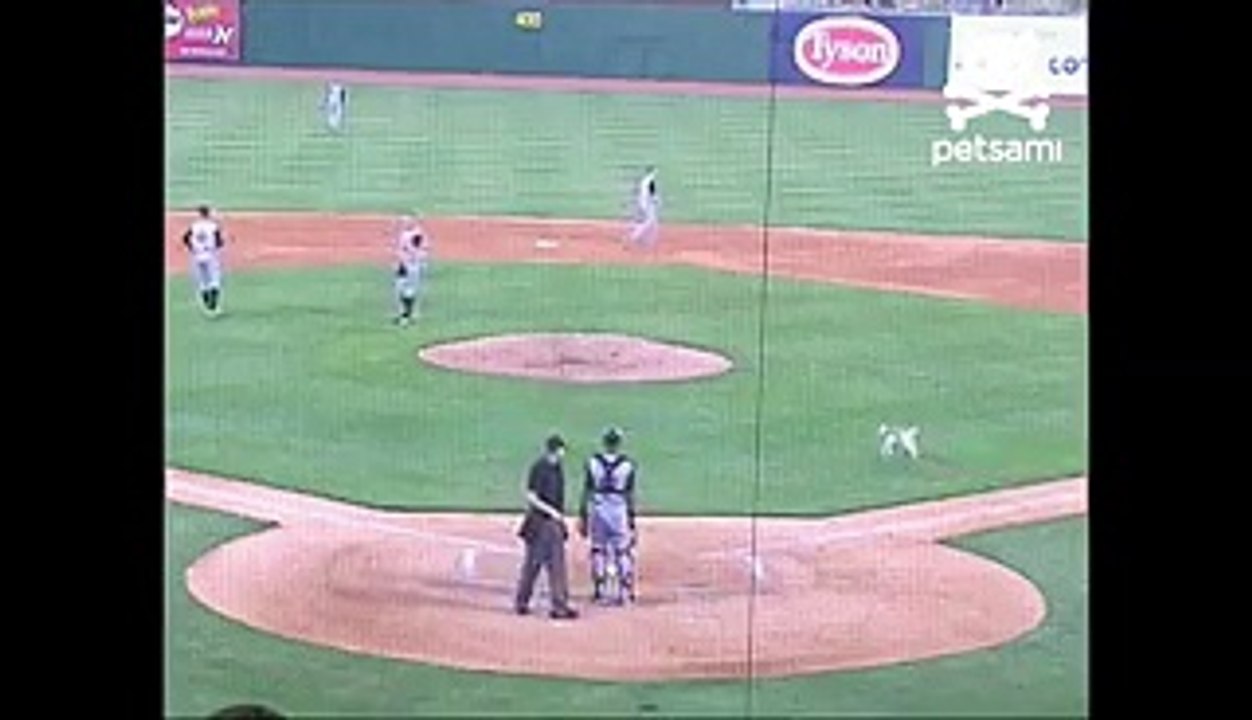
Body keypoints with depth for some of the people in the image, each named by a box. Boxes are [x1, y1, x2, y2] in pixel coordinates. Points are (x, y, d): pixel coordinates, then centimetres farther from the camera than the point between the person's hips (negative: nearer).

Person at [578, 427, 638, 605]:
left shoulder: (593, 462, -5)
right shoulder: (627, 465, -6)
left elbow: (587, 492, -2)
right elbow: (630, 495, -3)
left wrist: (583, 517, 4)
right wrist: (631, 518, 4)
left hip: (597, 510, 1)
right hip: (619, 511, -1)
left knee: (598, 551, 11)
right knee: (622, 552, 7)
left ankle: (600, 590, 12)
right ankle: (625, 590, 7)